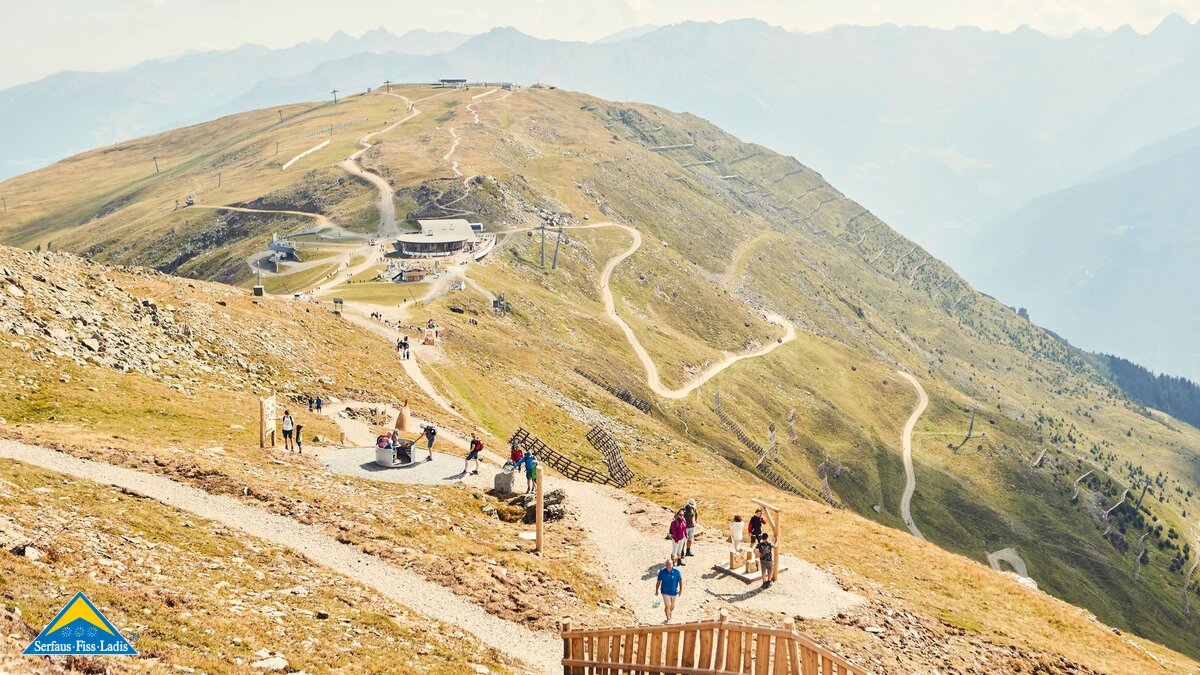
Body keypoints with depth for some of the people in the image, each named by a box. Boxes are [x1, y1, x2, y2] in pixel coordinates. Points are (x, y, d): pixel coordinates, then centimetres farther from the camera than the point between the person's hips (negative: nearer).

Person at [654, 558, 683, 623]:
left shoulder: (677, 571, -20)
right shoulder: (662, 571, -18)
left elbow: (680, 581, -7)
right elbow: (658, 581, -5)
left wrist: (681, 590, -6)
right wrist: (656, 590, 2)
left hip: (673, 592, 1)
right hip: (665, 592, -1)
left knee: (672, 606, 21)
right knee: (667, 606, -8)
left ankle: (670, 613, 52)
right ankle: (668, 619, 12)